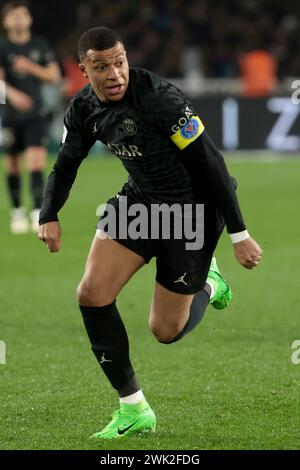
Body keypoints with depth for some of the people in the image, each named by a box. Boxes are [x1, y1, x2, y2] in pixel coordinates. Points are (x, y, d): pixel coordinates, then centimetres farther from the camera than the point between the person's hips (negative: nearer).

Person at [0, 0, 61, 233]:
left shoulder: (40, 45, 5)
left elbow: (54, 76, 5)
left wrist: (31, 68, -12)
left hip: (36, 114, 0)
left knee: (36, 164, -13)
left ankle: (38, 213, -15)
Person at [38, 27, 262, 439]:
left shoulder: (160, 99, -28)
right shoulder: (84, 108, -7)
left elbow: (210, 163, -25)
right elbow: (66, 164, 9)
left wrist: (239, 235, -23)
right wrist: (49, 215, -10)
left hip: (193, 208, -6)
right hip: (140, 199, 6)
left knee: (166, 331, 0)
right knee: (92, 295, -11)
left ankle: (208, 285, 36)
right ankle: (134, 410, 2)